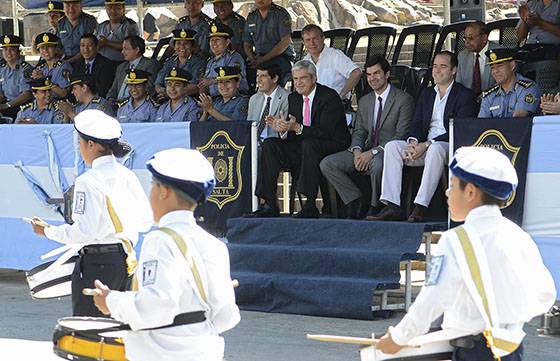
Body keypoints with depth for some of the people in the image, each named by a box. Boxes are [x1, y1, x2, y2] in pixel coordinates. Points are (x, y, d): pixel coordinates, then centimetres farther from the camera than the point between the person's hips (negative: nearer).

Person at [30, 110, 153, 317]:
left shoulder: (89, 182, -14)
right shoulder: (128, 176, 6)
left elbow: (85, 231, -18)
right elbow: (145, 221, 10)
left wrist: (49, 232, -7)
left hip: (97, 260, -8)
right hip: (126, 259, 8)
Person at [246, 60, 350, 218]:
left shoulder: (330, 97, -12)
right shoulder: (293, 98, 9)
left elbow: (326, 132, -23)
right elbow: (288, 137, 8)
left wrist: (297, 128, -33)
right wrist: (282, 129, -17)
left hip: (333, 147, -7)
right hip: (303, 147, 7)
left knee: (308, 143, -37)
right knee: (269, 145, -11)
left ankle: (310, 206, -33)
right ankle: (270, 205, -16)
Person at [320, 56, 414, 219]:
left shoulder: (404, 100, -4)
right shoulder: (364, 101, 18)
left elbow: (402, 135, -12)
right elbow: (358, 132, 16)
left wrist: (373, 152, -20)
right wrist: (357, 150, -9)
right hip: (366, 151, 6)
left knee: (377, 164, -42)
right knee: (327, 164, -13)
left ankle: (375, 208, -18)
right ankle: (356, 201, -7)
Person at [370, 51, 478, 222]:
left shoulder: (465, 94, 0)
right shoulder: (426, 94, 21)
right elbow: (416, 124, 14)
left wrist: (427, 145, -19)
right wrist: (413, 142, -11)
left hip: (451, 147, -6)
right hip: (423, 146, 6)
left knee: (435, 149, -39)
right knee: (392, 146, -18)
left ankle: (421, 207, -43)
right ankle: (392, 207, -27)